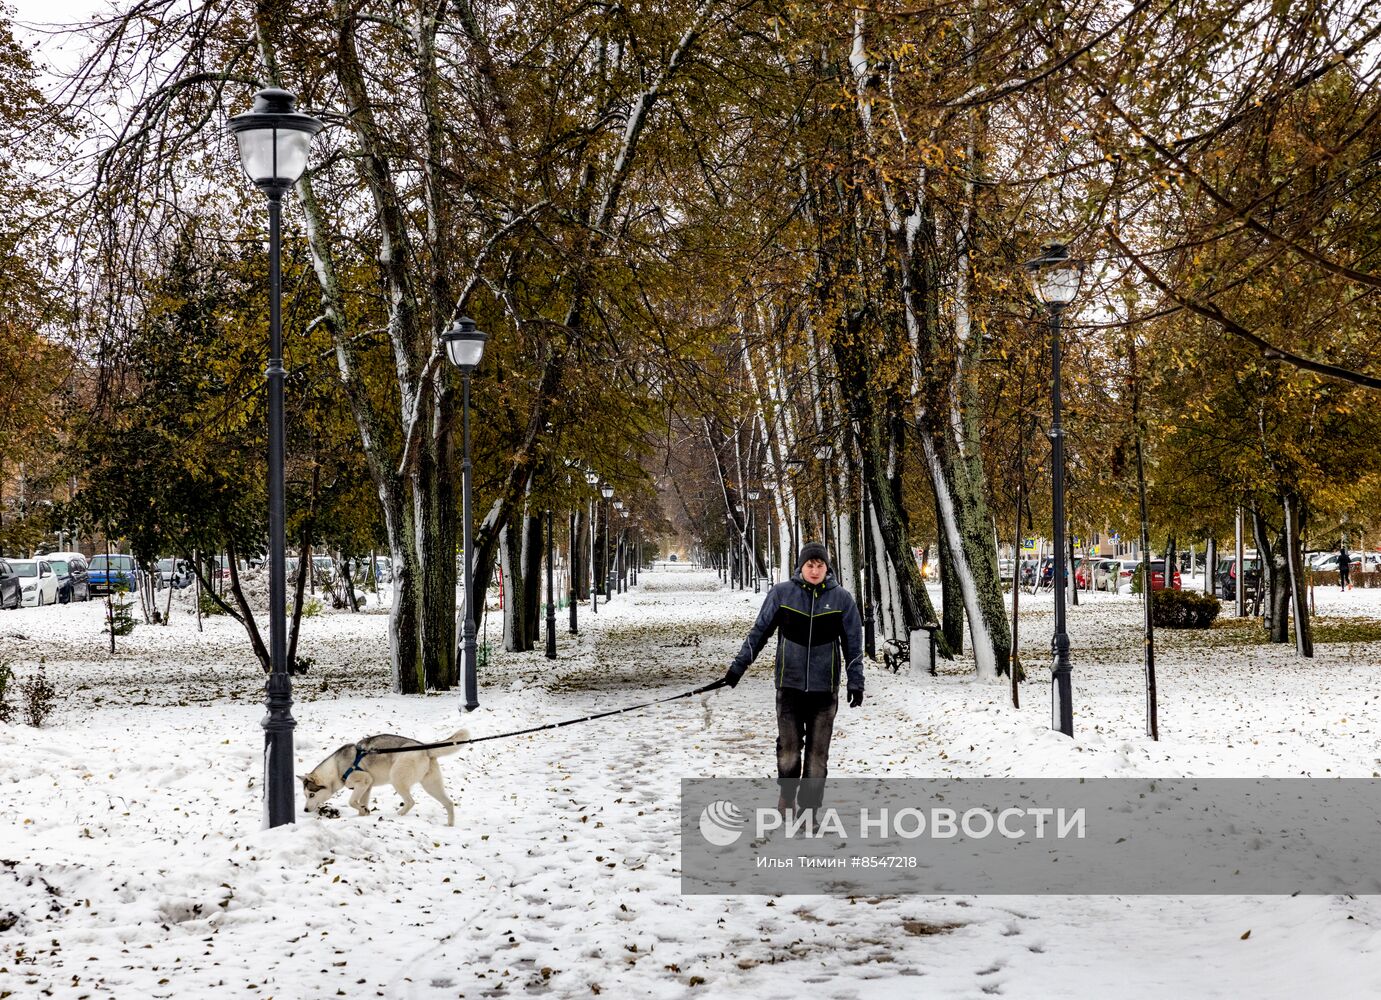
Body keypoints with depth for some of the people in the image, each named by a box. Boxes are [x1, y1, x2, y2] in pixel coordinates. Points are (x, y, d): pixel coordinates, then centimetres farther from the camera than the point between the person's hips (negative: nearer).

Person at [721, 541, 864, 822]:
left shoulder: (841, 598, 0)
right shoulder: (781, 593, -1)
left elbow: (853, 643, 5)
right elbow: (760, 631, 6)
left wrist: (855, 681, 1)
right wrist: (738, 666, 4)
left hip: (825, 687, 0)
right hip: (789, 683, 0)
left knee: (818, 750, 1)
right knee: (789, 746, -2)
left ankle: (808, 806, 10)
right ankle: (787, 794, 22)